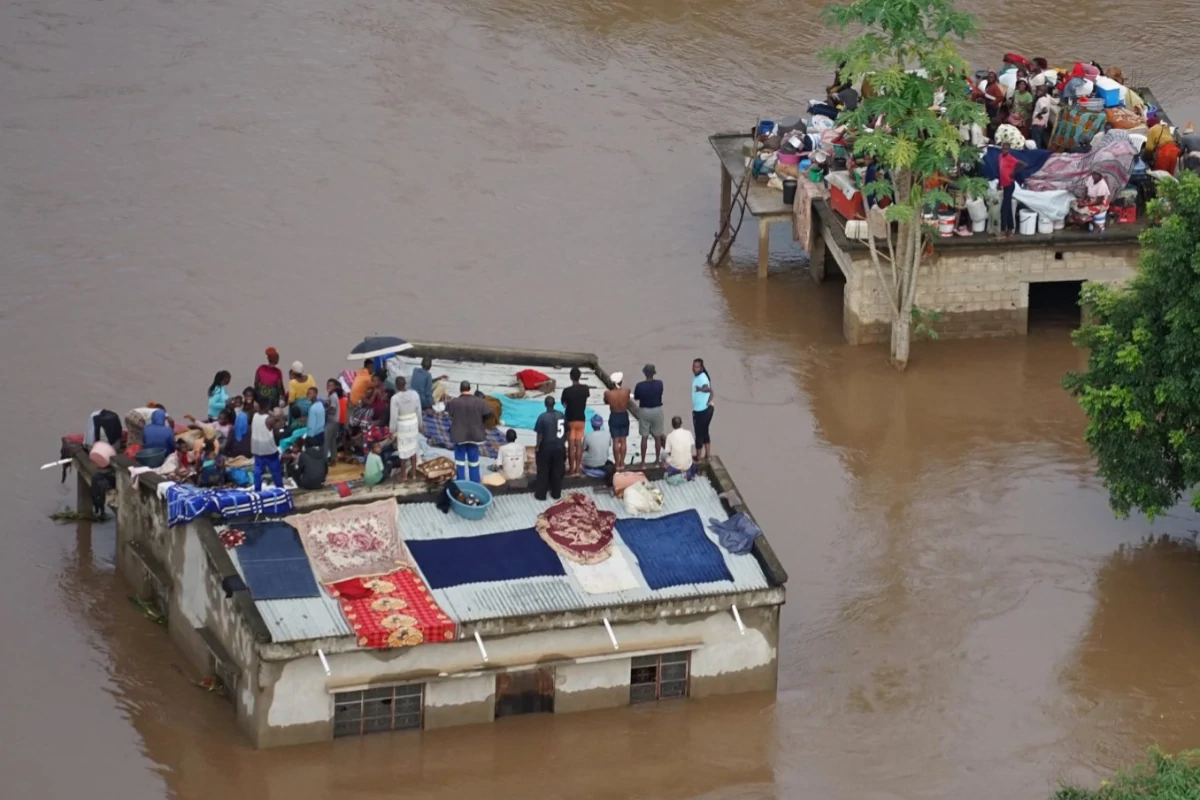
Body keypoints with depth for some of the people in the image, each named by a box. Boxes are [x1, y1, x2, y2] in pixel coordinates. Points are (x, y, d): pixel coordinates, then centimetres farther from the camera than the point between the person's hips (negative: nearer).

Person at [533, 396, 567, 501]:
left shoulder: (543, 417, -16)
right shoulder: (561, 415, -3)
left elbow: (540, 435, -14)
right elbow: (566, 433, 4)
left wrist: (537, 448, -3)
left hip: (546, 448, -4)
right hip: (559, 448, 4)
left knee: (543, 472, 8)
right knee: (557, 472, 14)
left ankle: (540, 494, 12)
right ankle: (556, 493, 22)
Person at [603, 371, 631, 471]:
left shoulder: (608, 393, -18)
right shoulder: (626, 391, -13)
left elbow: (606, 402, 3)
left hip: (614, 417, -2)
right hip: (624, 416, 2)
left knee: (616, 441, 4)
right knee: (623, 440, 10)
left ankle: (617, 464, 7)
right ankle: (622, 463, 14)